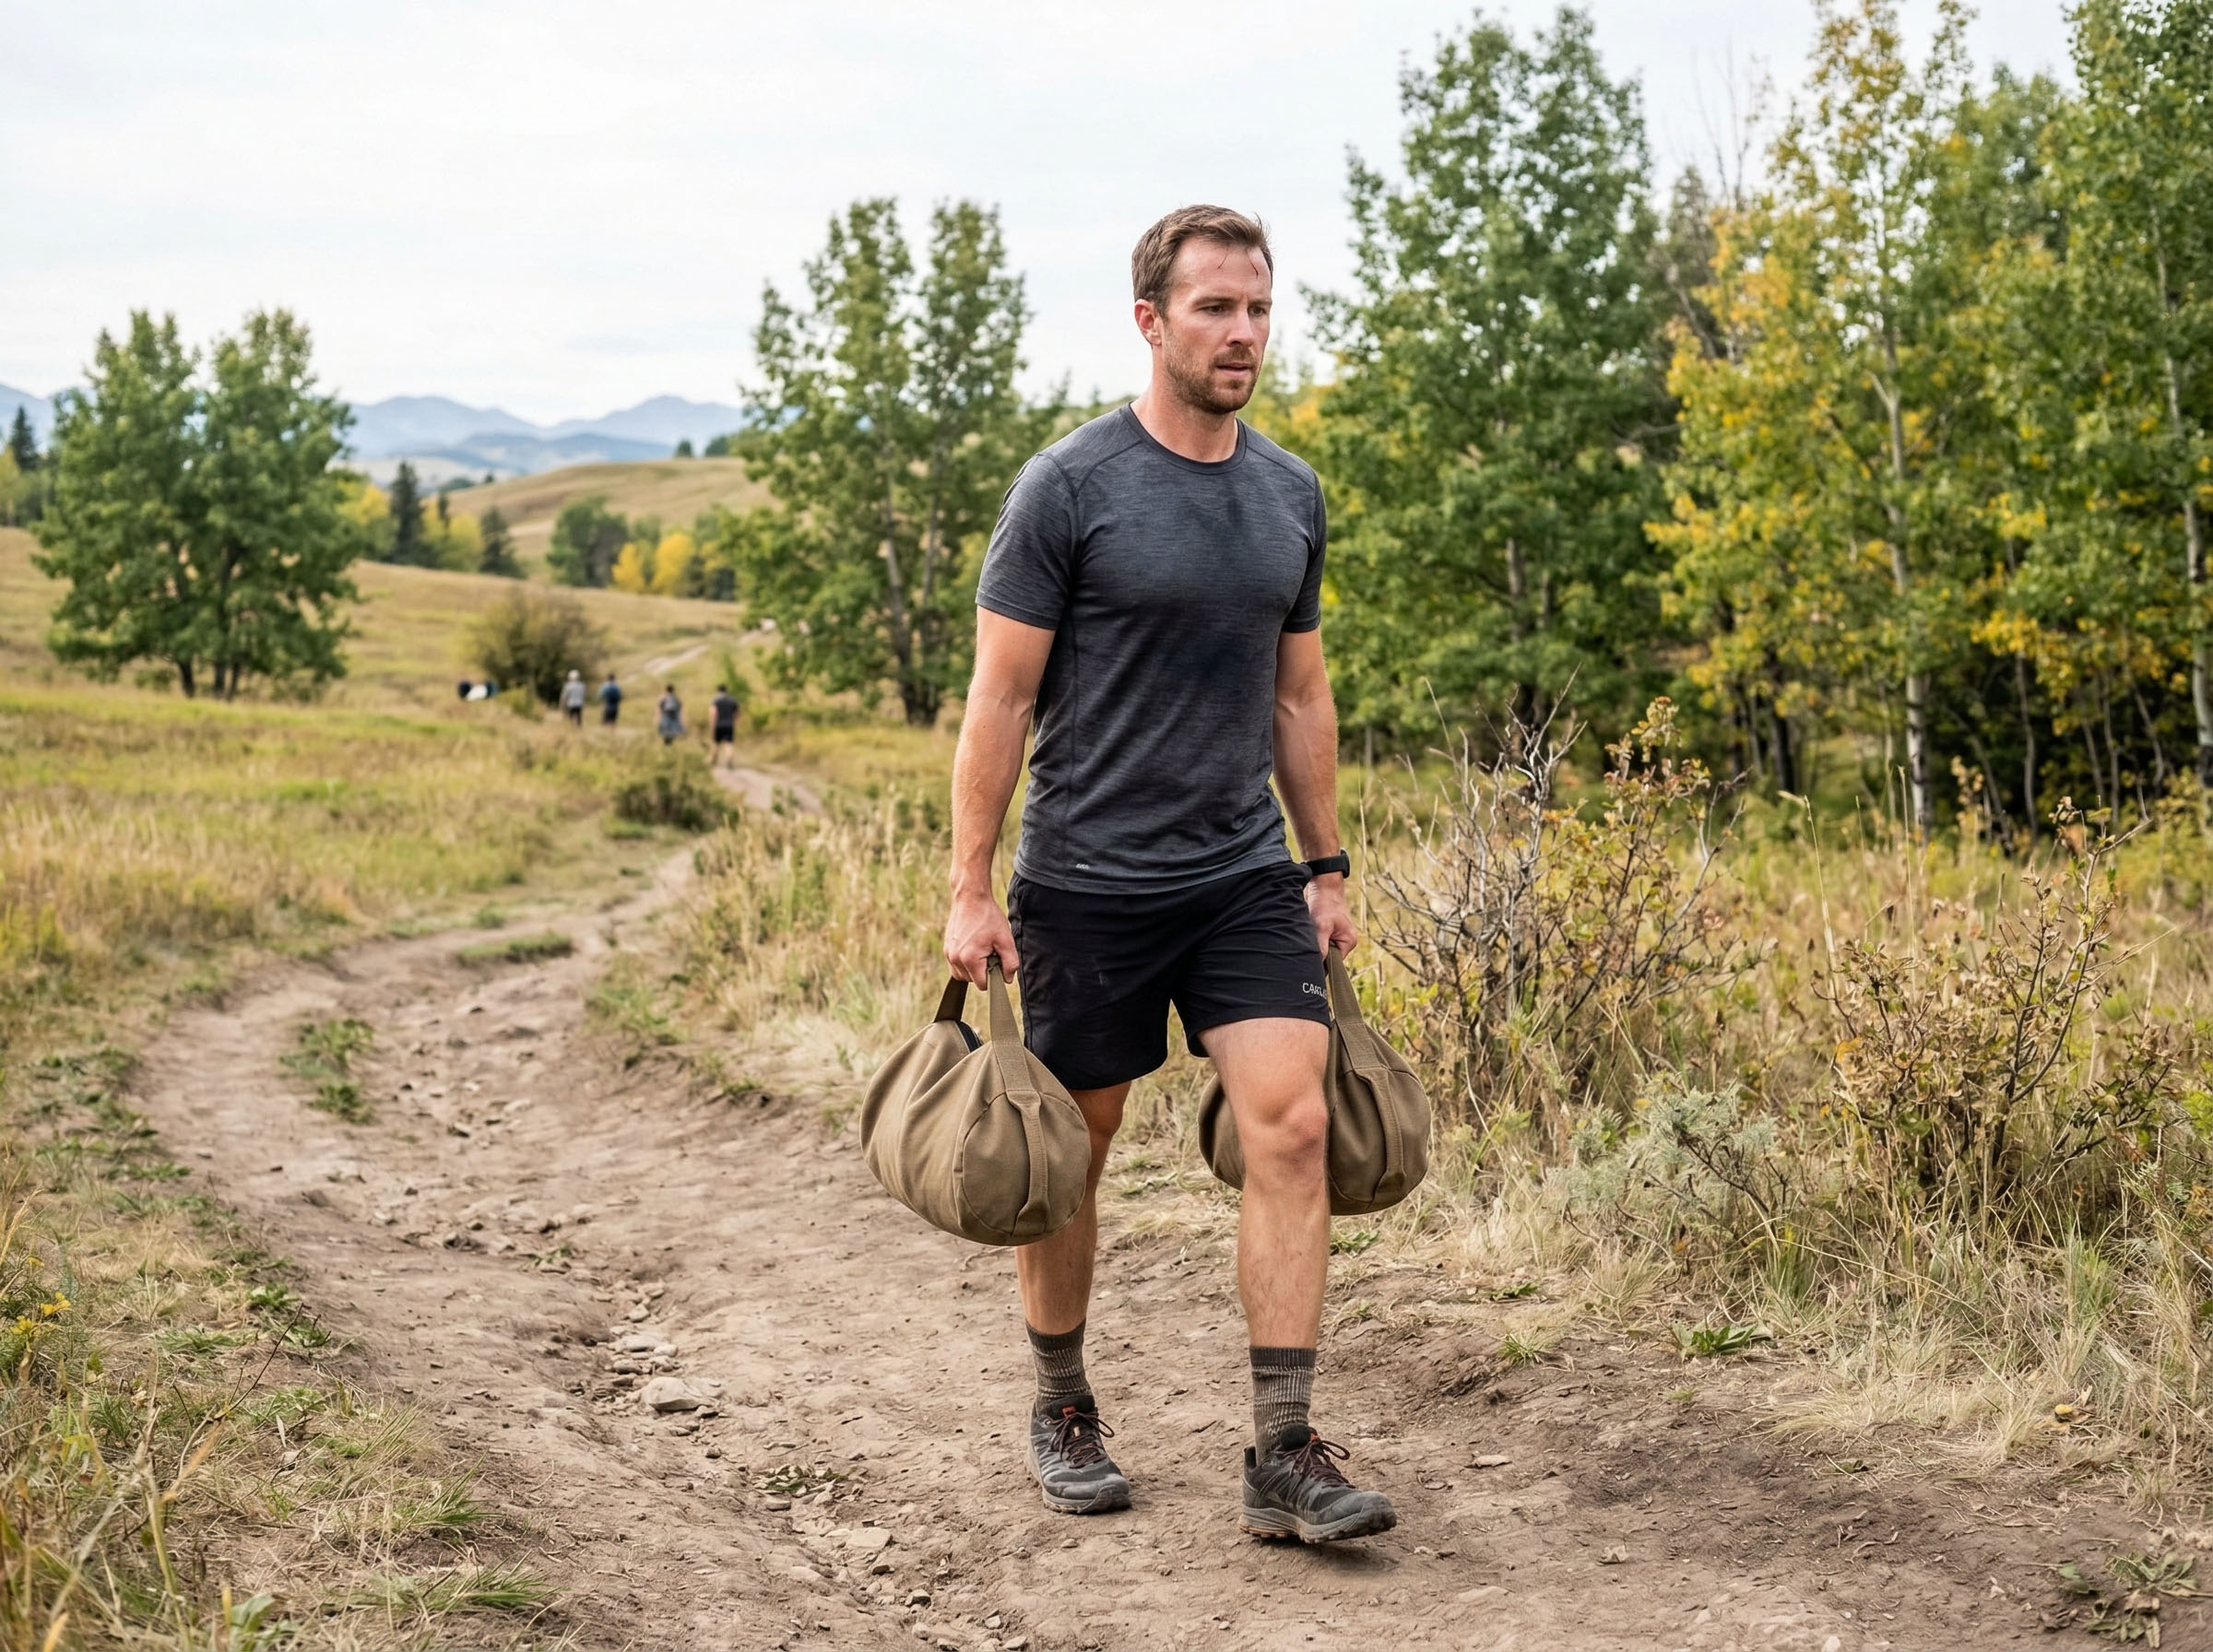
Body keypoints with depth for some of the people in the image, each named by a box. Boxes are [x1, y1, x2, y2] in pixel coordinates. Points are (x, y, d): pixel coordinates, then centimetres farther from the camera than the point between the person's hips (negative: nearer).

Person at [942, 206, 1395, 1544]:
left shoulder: (1290, 495, 8)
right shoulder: (1071, 488, -9)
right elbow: (1001, 695, -9)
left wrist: (1327, 867, 14)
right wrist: (971, 892, -11)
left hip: (1247, 878, 4)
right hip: (1089, 883, -4)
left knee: (1294, 1127, -10)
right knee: (1072, 1149, 9)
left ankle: (1286, 1456, -5)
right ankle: (1064, 1409, 30)